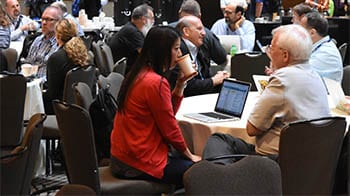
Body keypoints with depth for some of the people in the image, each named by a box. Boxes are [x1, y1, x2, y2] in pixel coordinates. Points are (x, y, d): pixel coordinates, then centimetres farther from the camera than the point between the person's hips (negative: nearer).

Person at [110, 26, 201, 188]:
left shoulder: (138, 74, 9)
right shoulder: (156, 82, -21)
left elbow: (168, 113, 11)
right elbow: (169, 128, -14)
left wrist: (180, 84, 1)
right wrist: (189, 154, 1)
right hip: (140, 164, -10)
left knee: (184, 159, 21)